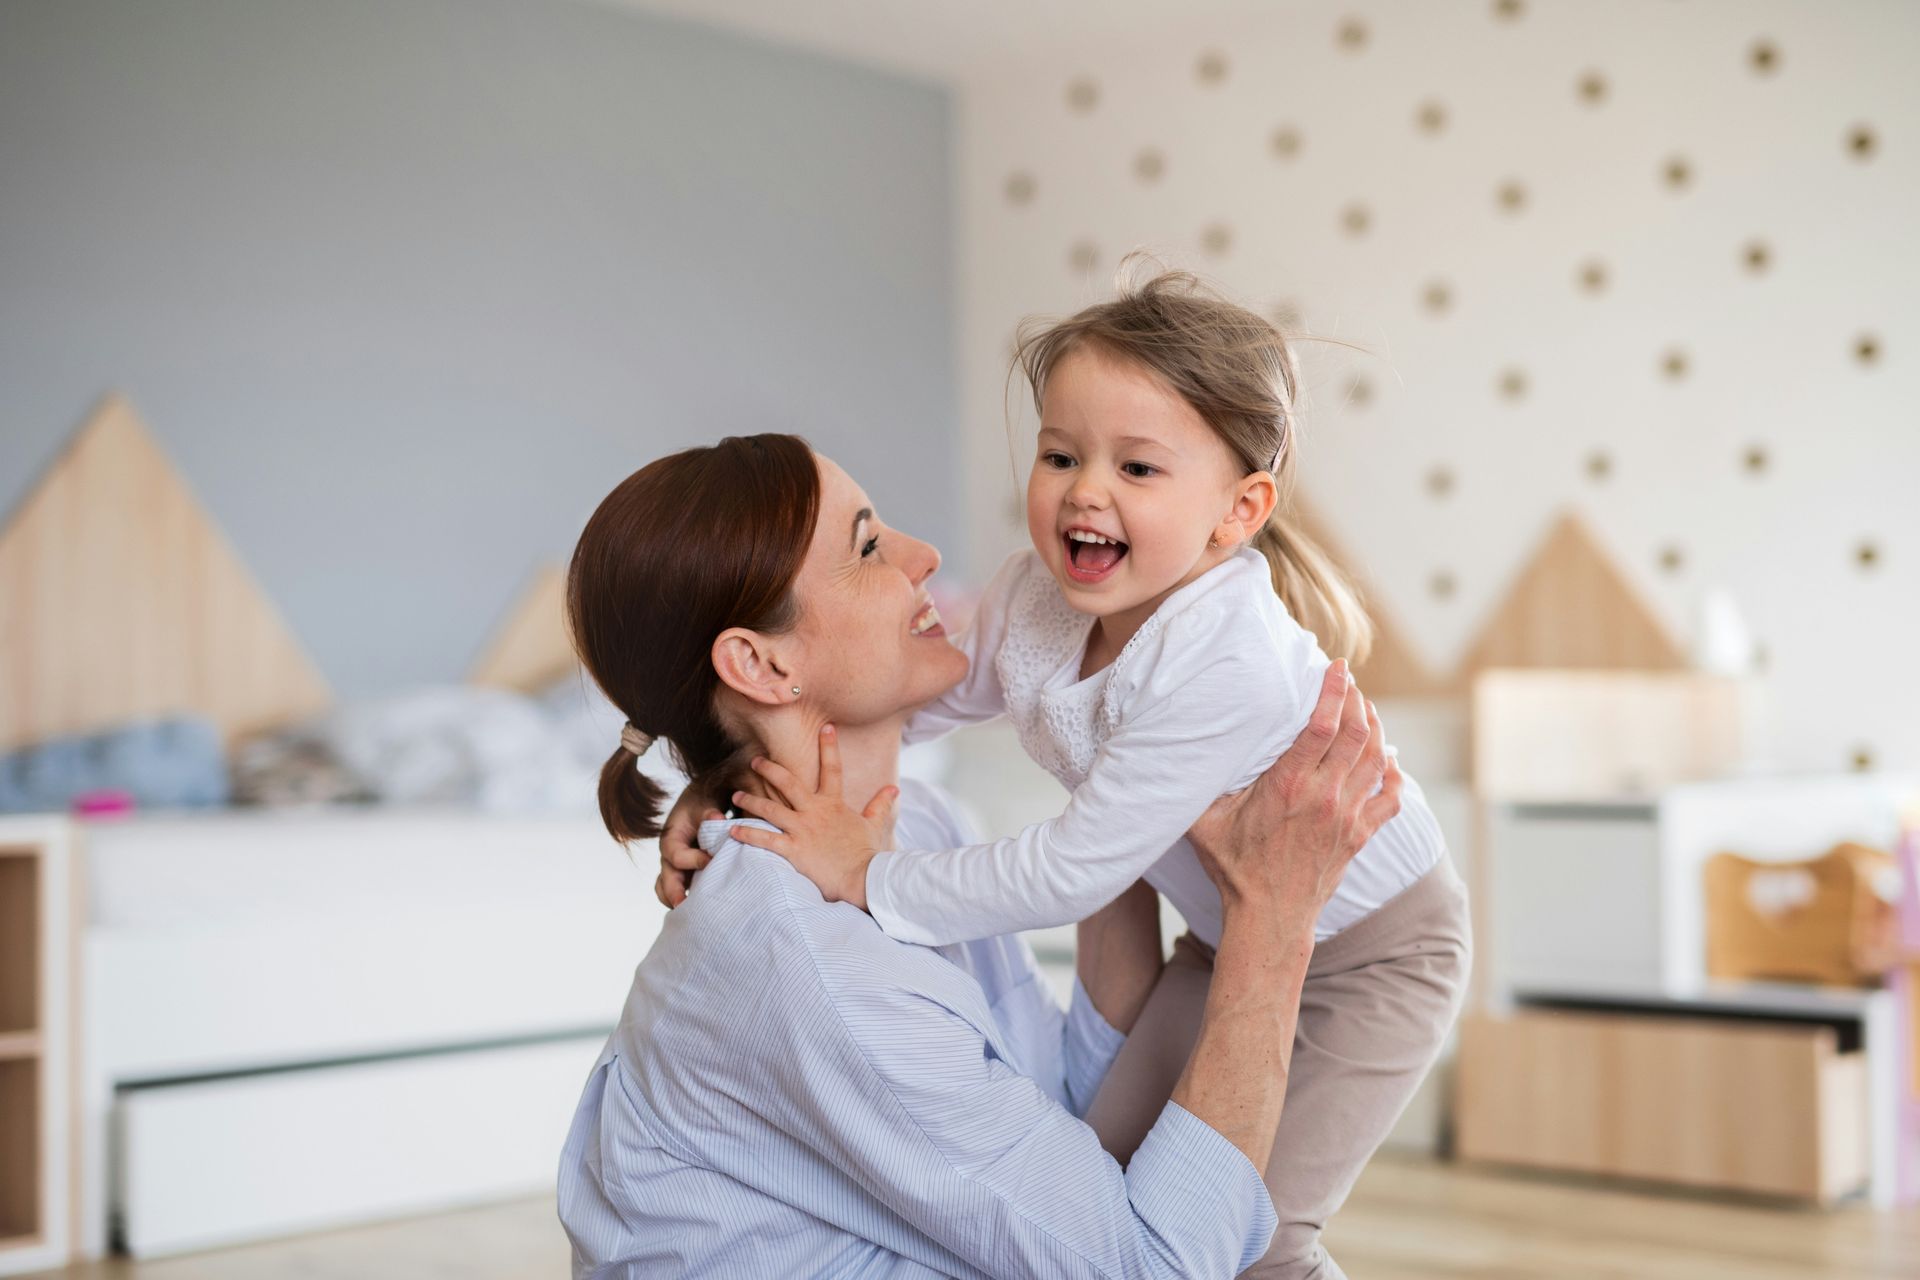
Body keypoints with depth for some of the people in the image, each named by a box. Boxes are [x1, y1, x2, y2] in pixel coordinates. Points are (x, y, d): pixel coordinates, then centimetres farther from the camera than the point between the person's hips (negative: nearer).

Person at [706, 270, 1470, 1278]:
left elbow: (1074, 872, -36)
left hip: (1373, 948, -7)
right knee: (1112, 1171, 10)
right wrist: (735, 773, -11)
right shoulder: (1038, 596, -17)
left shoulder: (1228, 664, -40)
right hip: (1231, 935, 7)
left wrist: (869, 878, -31)